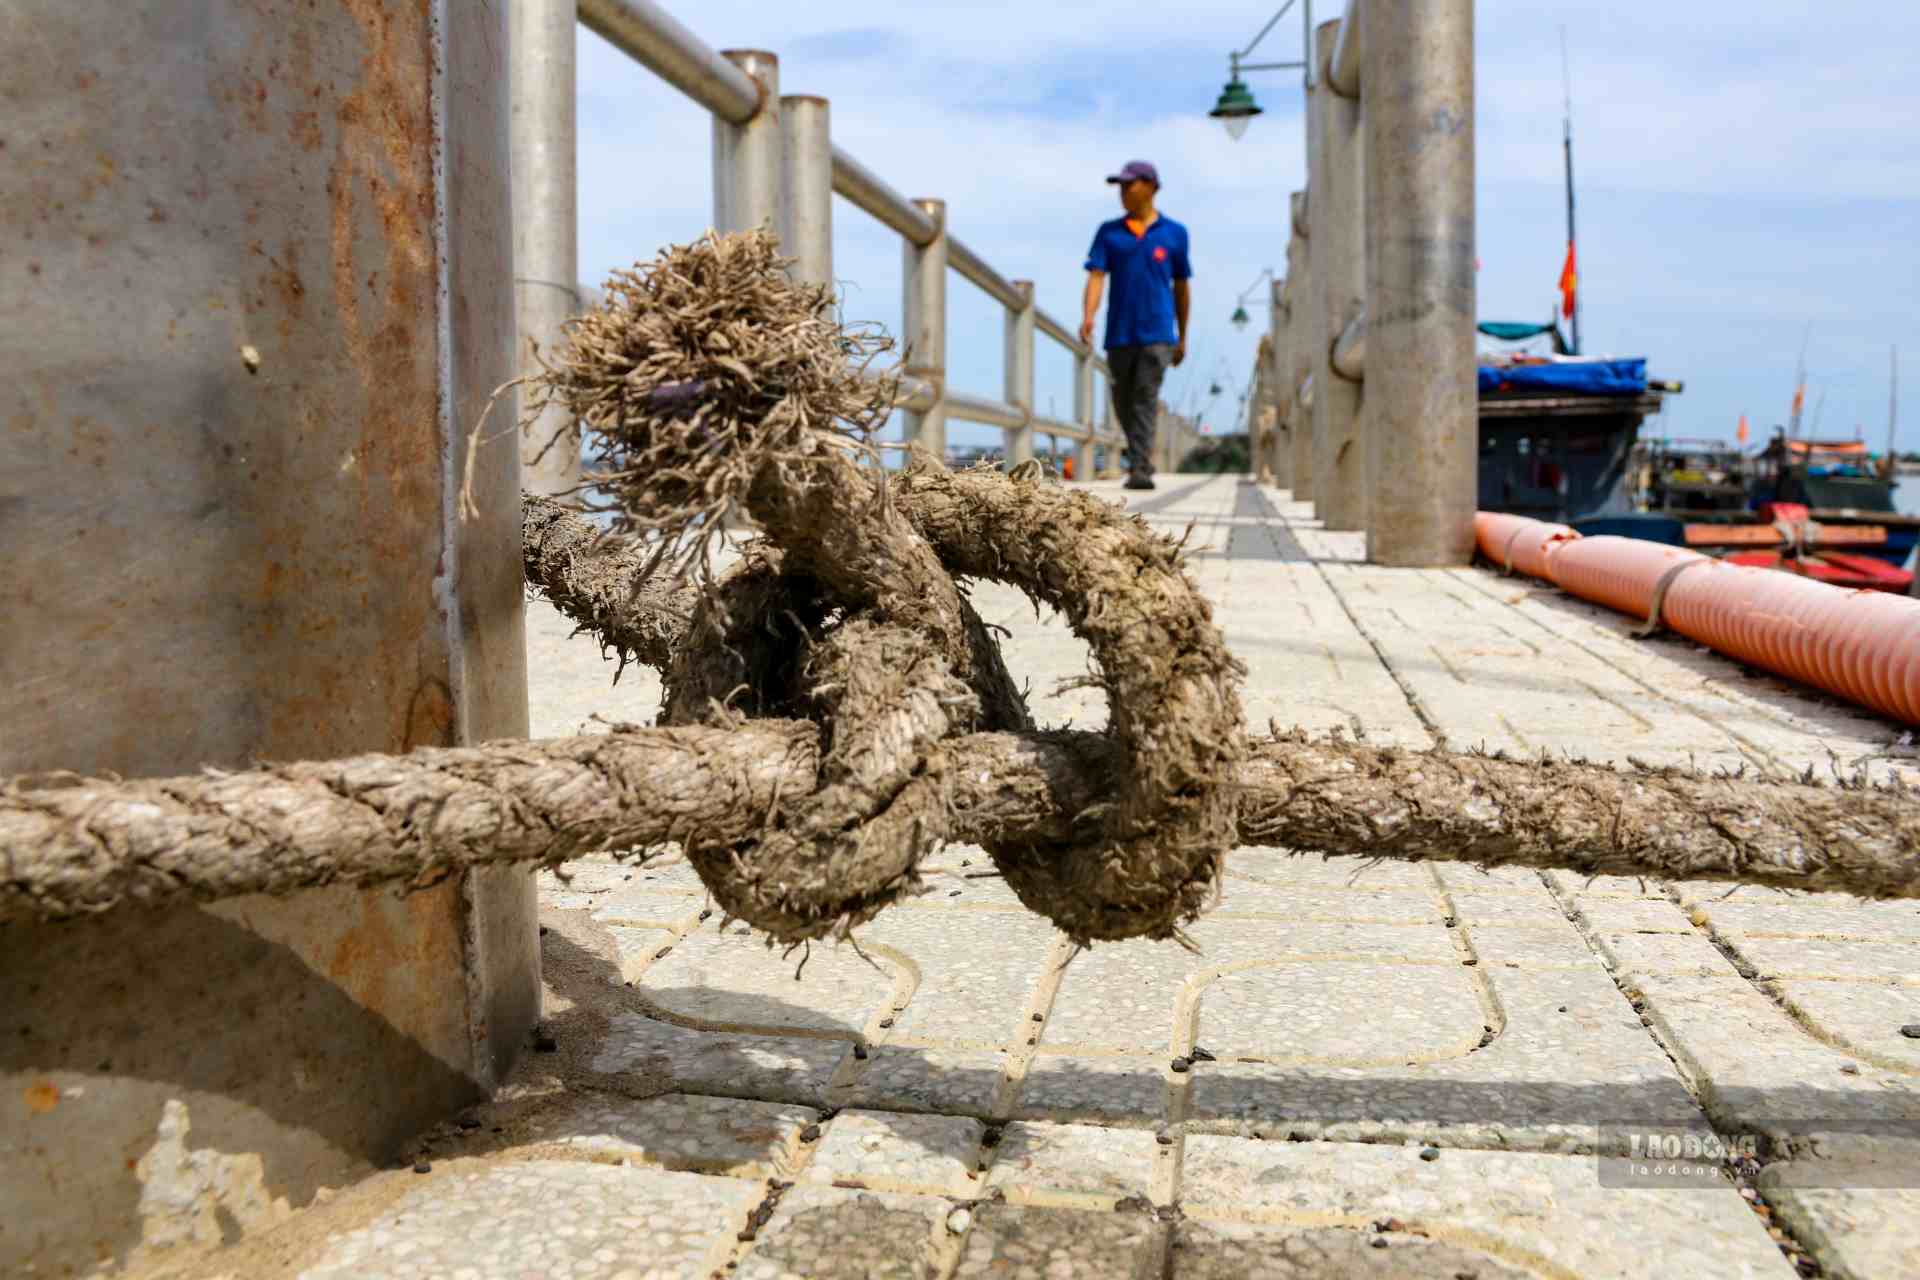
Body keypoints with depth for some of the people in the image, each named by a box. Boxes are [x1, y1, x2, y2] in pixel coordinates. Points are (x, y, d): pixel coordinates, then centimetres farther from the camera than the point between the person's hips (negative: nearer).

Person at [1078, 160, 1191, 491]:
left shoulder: (1174, 233, 6)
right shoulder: (1108, 232, 8)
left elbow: (1180, 287, 12)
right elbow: (1096, 275, -2)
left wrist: (1182, 338, 15)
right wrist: (1088, 316, -20)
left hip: (1156, 333, -3)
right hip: (1120, 333, 3)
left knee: (1146, 398, -14)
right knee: (1123, 402, 10)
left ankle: (1140, 469, -16)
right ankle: (1142, 455, 32)